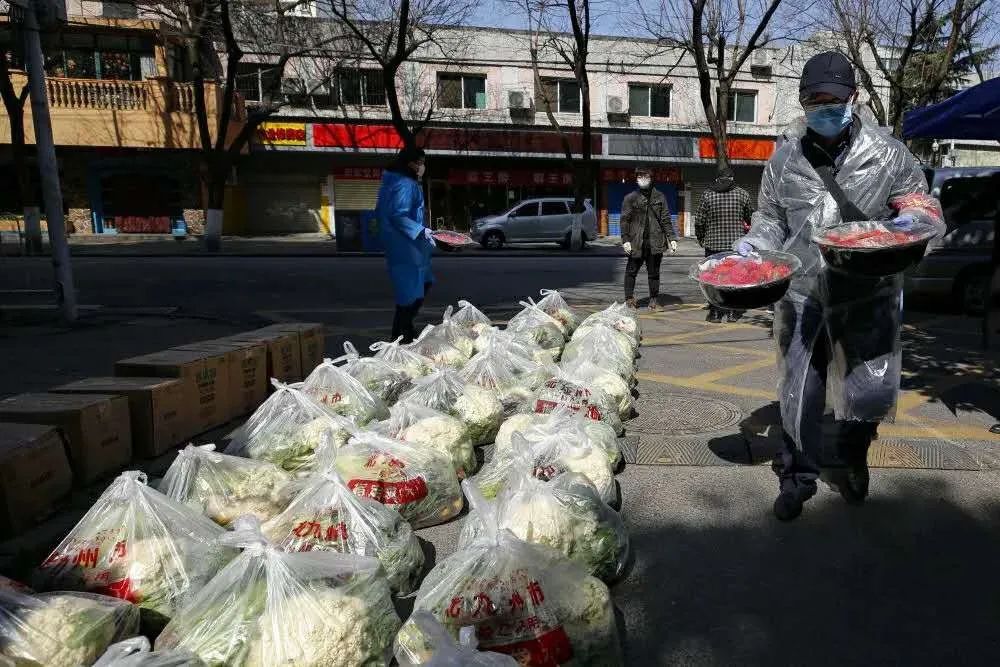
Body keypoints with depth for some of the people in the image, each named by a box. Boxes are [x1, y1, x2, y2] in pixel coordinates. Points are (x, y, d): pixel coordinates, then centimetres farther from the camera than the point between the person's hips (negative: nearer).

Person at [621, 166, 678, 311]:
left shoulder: (659, 197, 8)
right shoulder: (630, 198, 2)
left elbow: (666, 220, 9)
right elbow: (625, 220, -1)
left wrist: (672, 239, 1)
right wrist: (626, 240, -10)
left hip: (655, 242, 1)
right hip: (636, 243, -1)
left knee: (654, 273, 8)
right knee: (631, 271, 3)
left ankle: (654, 301, 18)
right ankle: (629, 299, 15)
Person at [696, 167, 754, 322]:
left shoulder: (707, 195, -1)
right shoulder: (742, 194, 1)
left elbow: (700, 222, 0)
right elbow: (750, 217, 12)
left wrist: (701, 239, 15)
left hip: (713, 244, -1)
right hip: (737, 244, 1)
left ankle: (715, 312, 6)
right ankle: (733, 312, 13)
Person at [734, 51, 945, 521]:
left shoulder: (888, 154, 2)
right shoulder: (785, 159, 6)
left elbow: (925, 209, 8)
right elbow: (771, 218, 15)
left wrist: (913, 220, -15)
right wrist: (755, 244, -5)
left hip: (868, 297, 0)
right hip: (802, 295, 1)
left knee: (868, 393, 7)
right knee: (798, 391, 7)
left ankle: (852, 461, 39)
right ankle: (798, 476, 28)